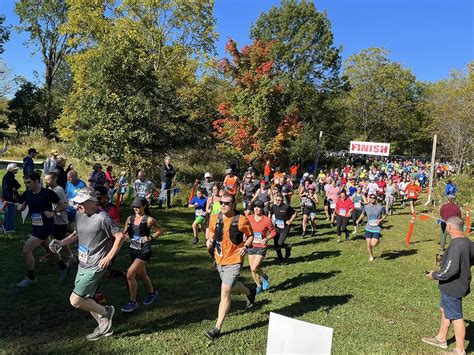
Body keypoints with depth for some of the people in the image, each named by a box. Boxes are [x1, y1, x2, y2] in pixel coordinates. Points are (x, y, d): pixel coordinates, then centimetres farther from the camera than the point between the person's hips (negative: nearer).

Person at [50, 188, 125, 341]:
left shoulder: (102, 218, -20)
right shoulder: (79, 215, 4)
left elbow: (120, 236, -17)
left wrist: (108, 257, -18)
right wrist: (61, 243, 4)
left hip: (95, 267, -9)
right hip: (83, 265, 9)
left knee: (75, 301, -9)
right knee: (84, 300, 17)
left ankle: (106, 311, 13)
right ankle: (105, 327, 34)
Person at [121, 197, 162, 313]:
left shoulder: (149, 220, -12)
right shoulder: (130, 219, 2)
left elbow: (160, 231, -2)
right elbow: (124, 233, 9)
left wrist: (150, 238, -15)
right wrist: (125, 234, -13)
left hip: (144, 250, -6)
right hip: (133, 250, 6)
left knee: (130, 275, -15)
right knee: (142, 274, 21)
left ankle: (133, 302, 2)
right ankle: (152, 293, 46)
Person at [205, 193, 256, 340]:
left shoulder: (241, 220, -15)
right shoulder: (214, 218, -4)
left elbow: (250, 236, 0)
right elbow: (211, 233, 14)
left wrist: (245, 247, -17)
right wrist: (209, 241, -8)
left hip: (234, 261, -6)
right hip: (220, 260, 6)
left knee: (225, 292, -9)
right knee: (232, 286, 25)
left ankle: (217, 328, 1)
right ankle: (250, 292, 57)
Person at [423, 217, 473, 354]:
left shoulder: (456, 245, -28)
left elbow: (450, 270, -31)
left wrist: (434, 275, -16)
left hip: (452, 288, -9)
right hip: (460, 284, 9)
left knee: (456, 317, 5)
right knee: (445, 310, 24)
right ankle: (441, 338, 40)